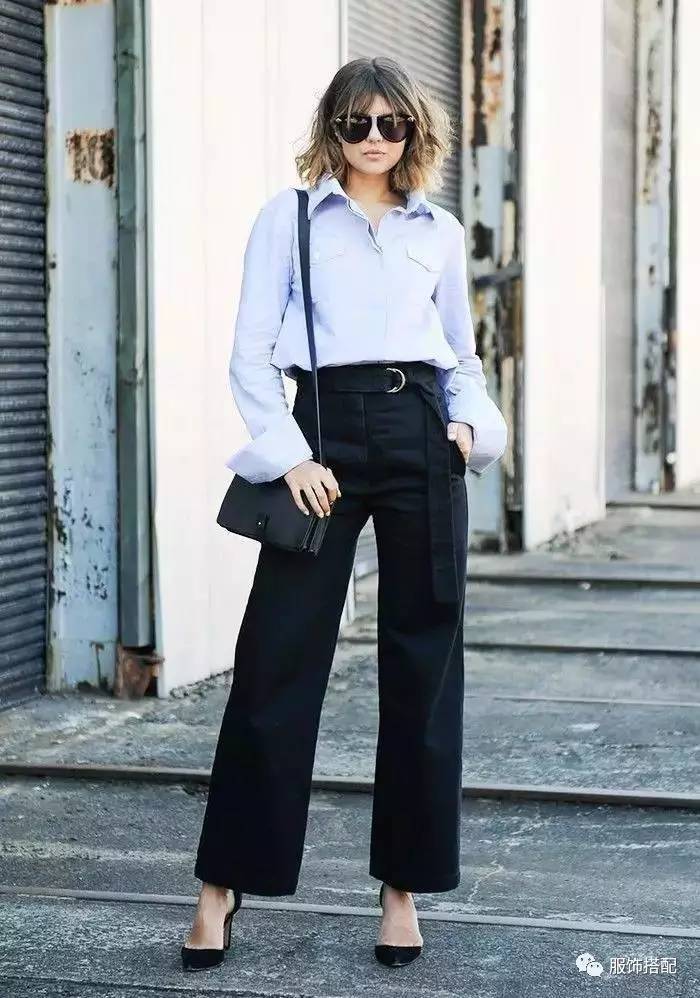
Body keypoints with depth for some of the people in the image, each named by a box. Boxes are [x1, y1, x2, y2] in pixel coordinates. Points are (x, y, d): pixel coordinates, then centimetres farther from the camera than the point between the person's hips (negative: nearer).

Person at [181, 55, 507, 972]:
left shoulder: (441, 231, 15)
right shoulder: (288, 218, 7)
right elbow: (251, 357, 2)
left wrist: (471, 423, 3)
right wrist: (290, 456, -10)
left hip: (422, 438, 3)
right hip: (327, 431, -3)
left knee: (423, 666, 3)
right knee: (278, 658, -6)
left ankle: (403, 887, 13)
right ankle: (223, 883, 4)